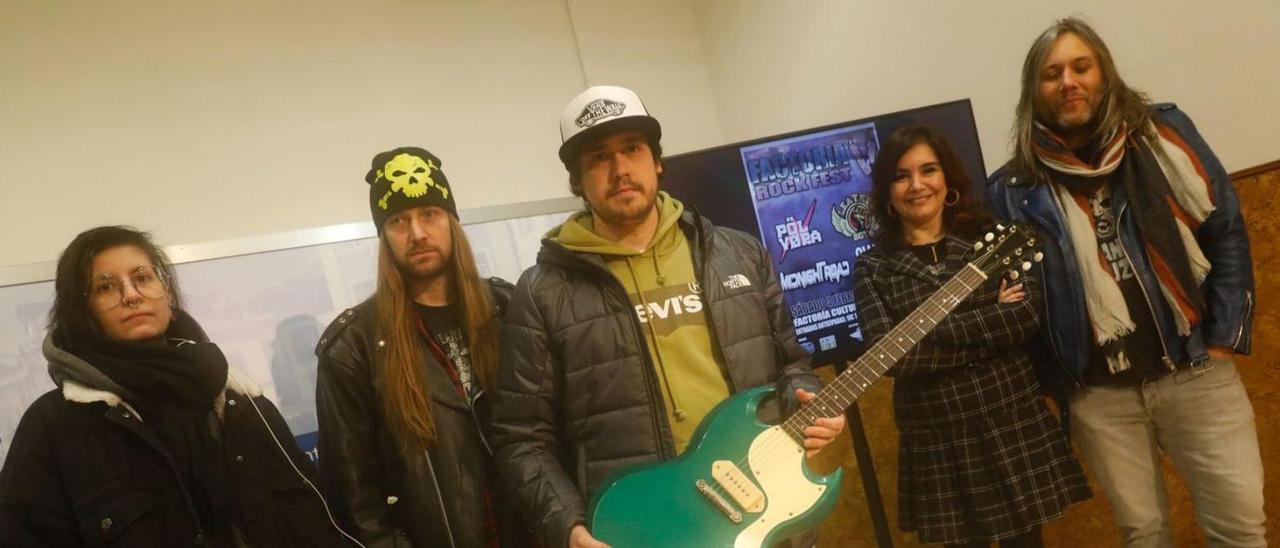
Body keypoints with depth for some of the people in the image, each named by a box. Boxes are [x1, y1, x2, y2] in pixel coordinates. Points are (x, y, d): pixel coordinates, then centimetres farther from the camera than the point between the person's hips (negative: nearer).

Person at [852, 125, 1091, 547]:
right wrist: (992, 326, -13)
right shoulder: (873, 267, -1)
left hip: (1015, 422, 1)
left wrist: (932, 328, -17)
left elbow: (1027, 313, -11)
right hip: (937, 440, -1)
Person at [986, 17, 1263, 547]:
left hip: (1193, 372, 0)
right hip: (1097, 396, 0)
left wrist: (1224, 338, -2)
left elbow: (1226, 231, 2)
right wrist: (1054, 382, -1)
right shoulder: (1014, 189, -3)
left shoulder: (1161, 135, -1)